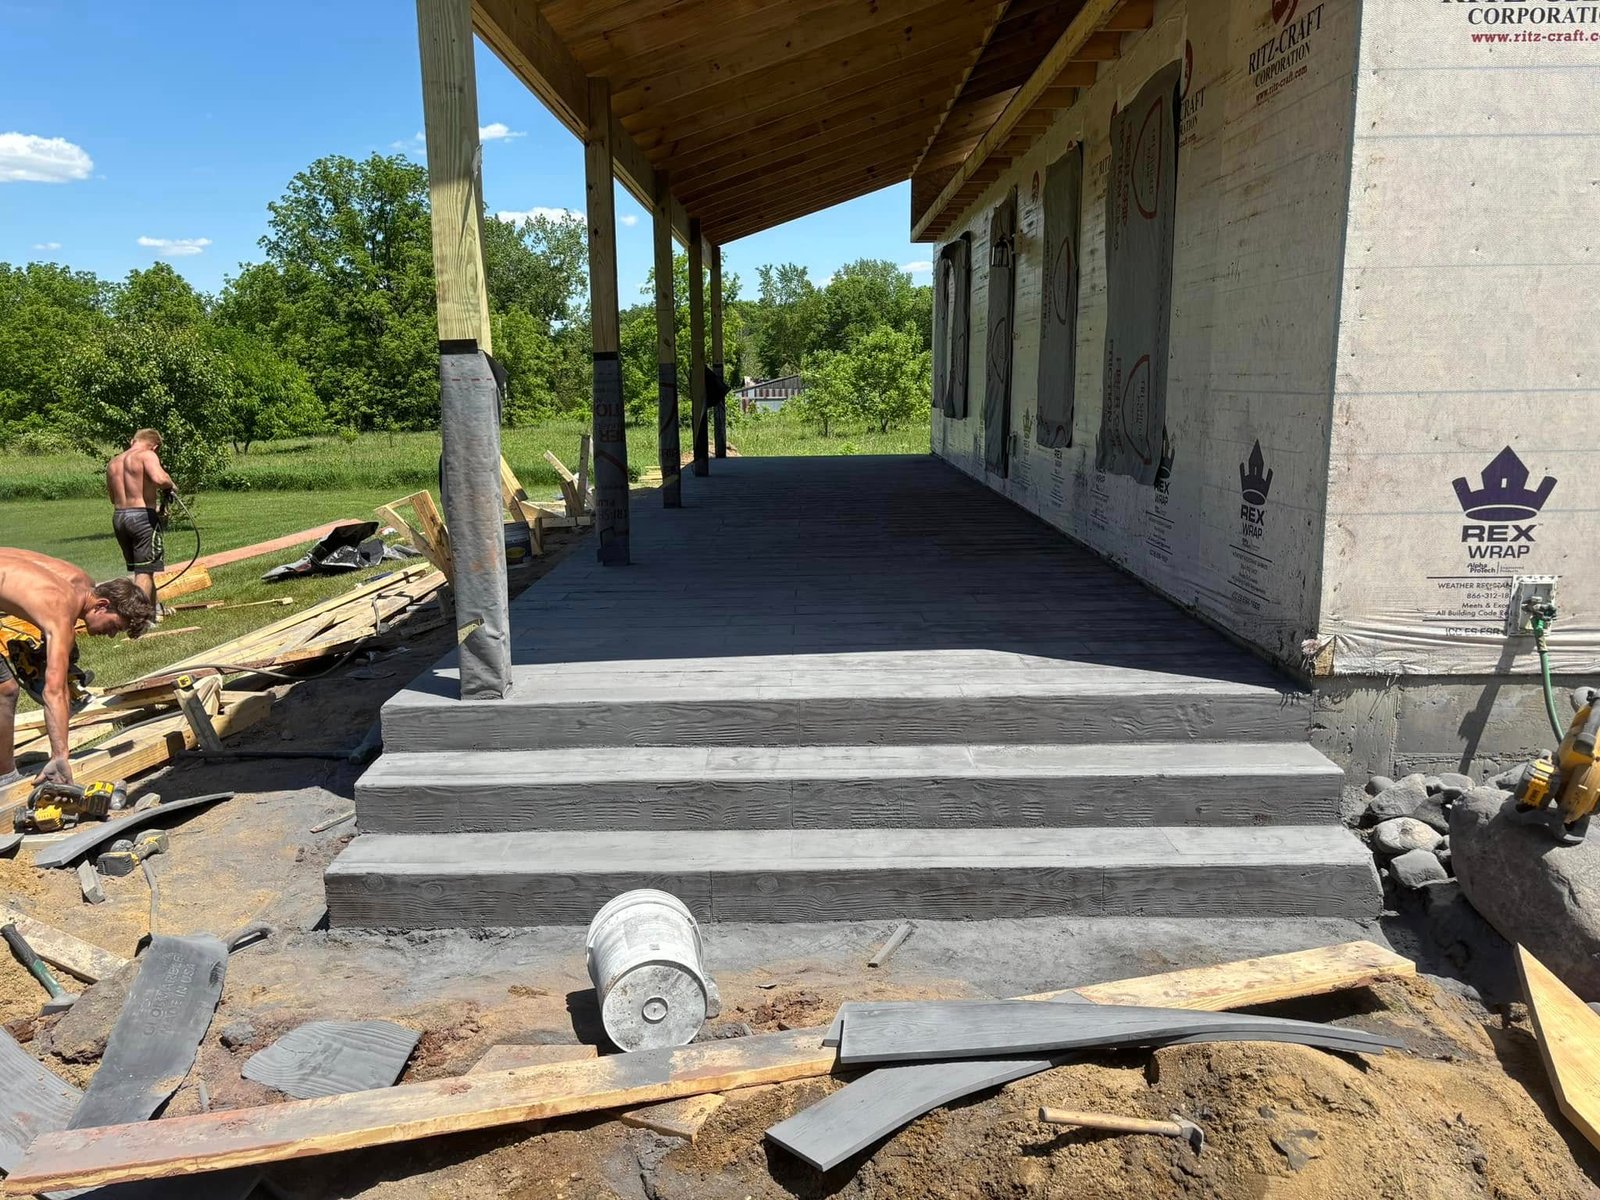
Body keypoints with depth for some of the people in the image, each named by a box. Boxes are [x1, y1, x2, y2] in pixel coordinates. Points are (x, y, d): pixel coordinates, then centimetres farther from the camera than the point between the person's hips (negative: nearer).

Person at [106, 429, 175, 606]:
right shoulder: (147, 455, -7)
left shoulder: (113, 463, 17)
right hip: (143, 516, -8)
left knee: (137, 569, 19)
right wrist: (170, 485, -5)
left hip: (118, 517, 8)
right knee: (145, 571, -5)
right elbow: (159, 478, -27)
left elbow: (113, 497, 21)